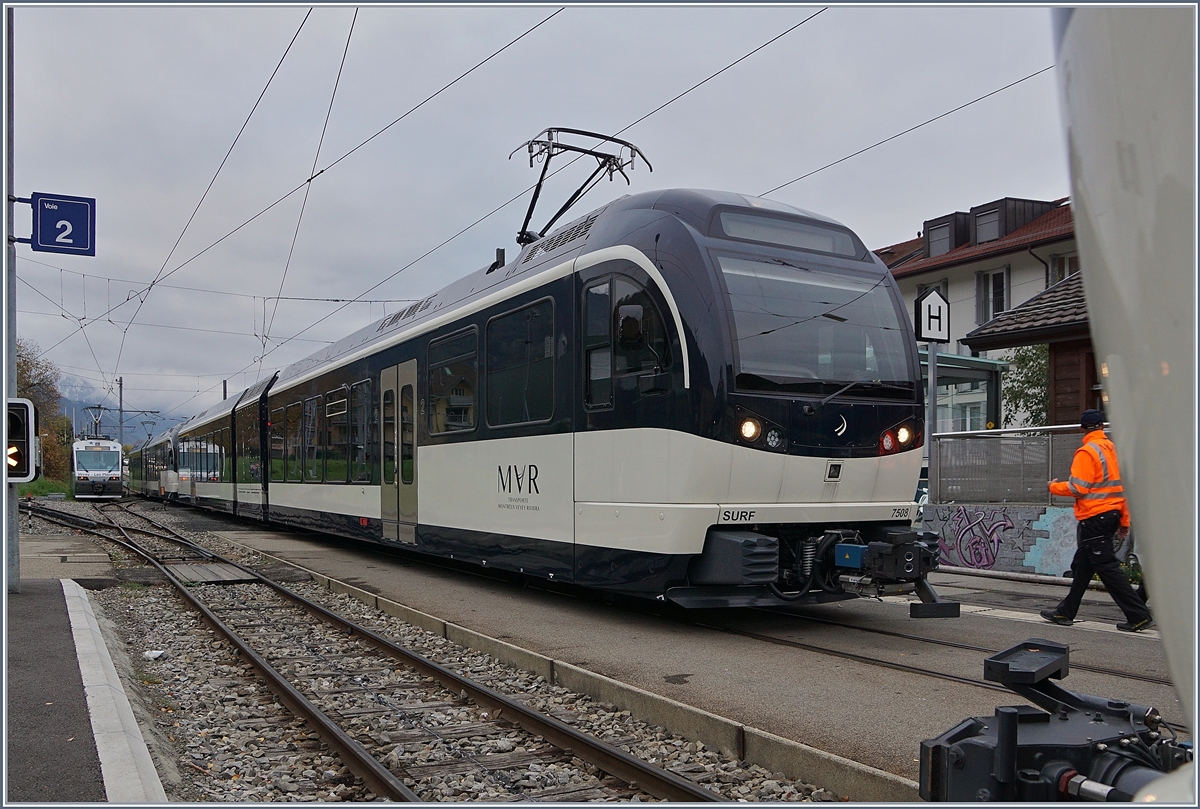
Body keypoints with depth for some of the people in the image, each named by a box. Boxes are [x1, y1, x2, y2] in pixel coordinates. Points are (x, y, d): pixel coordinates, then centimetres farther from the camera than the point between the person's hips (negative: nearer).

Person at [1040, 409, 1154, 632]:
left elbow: (1078, 487, -19)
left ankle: (1139, 615, -5)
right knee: (1082, 565, 15)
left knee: (1107, 567, -5)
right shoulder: (1113, 449, 11)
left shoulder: (1086, 452, -15)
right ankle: (1065, 612, 22)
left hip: (1094, 517, -9)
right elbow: (1123, 486, 14)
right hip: (1111, 514, 9)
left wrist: (1054, 487, -1)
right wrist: (1124, 520, 19)